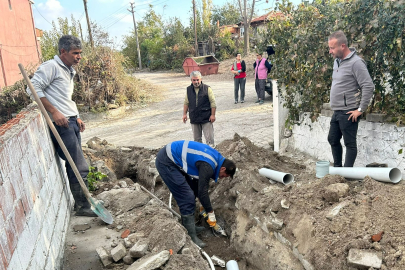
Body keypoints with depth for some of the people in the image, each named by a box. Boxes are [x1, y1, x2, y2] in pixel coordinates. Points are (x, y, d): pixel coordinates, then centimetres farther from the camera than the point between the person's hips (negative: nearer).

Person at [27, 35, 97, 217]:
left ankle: (78, 203, 22)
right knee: (80, 167, -8)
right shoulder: (51, 67, -7)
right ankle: (82, 207, 3)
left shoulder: (69, 71, 21)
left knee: (74, 166, 12)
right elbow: (33, 88, -15)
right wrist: (54, 112, -19)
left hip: (71, 122, 9)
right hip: (61, 124, -9)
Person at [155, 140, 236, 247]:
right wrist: (211, 212, -4)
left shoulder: (216, 157, 7)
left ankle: (185, 223, 31)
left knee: (193, 191, 15)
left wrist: (204, 203, 21)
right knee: (187, 198, -9)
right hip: (166, 162, -10)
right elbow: (202, 191, -17)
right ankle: (191, 237, 1)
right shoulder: (208, 166, -22)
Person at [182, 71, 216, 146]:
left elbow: (213, 102, -4)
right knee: (197, 139, 13)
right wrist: (184, 114, 8)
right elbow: (186, 103, 15)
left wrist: (213, 114, -9)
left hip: (206, 118, -4)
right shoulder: (189, 89, 8)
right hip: (194, 119, 4)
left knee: (209, 138, -3)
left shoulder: (207, 88, -4)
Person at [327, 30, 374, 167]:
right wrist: (335, 106, 16)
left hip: (348, 112, -9)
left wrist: (361, 109, -17)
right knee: (333, 139, 16)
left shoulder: (356, 62, -16)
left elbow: (368, 86, -20)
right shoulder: (337, 61, 11)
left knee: (350, 143, 1)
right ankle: (337, 168, 32)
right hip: (337, 111, 9)